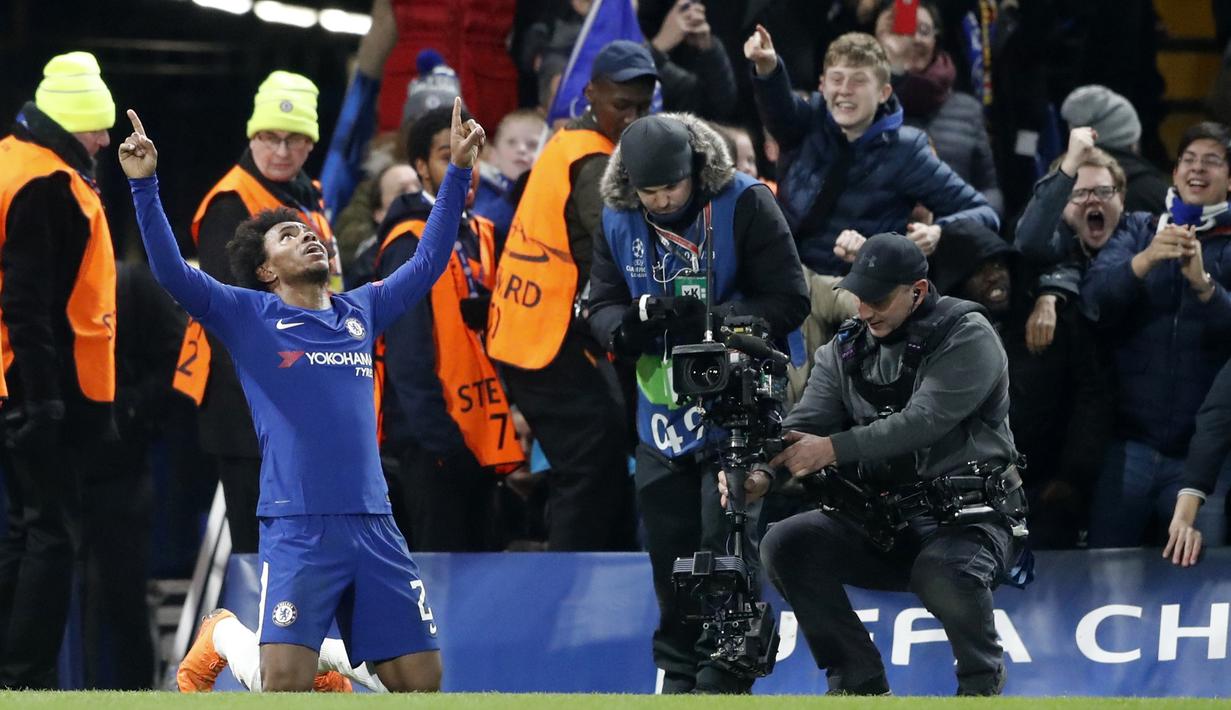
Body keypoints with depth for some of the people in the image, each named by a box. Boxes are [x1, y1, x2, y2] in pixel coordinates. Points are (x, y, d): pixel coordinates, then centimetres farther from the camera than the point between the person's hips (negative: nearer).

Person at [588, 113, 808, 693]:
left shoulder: (745, 205, -15)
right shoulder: (618, 222, 0)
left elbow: (789, 301, -16)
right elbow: (601, 303, 5)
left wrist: (712, 319, -27)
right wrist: (626, 329, -19)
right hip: (662, 415, 5)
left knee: (724, 547, -11)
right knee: (669, 550, 8)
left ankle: (723, 679, -3)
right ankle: (679, 676, 21)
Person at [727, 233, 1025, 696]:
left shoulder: (967, 337, -9)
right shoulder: (845, 350, 9)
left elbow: (925, 420, -24)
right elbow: (805, 425, -3)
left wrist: (834, 449, -32)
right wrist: (761, 473, -25)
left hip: (970, 515, -6)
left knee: (942, 573, -38)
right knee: (785, 545, -15)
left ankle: (981, 683, -5)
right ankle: (859, 683, -4)